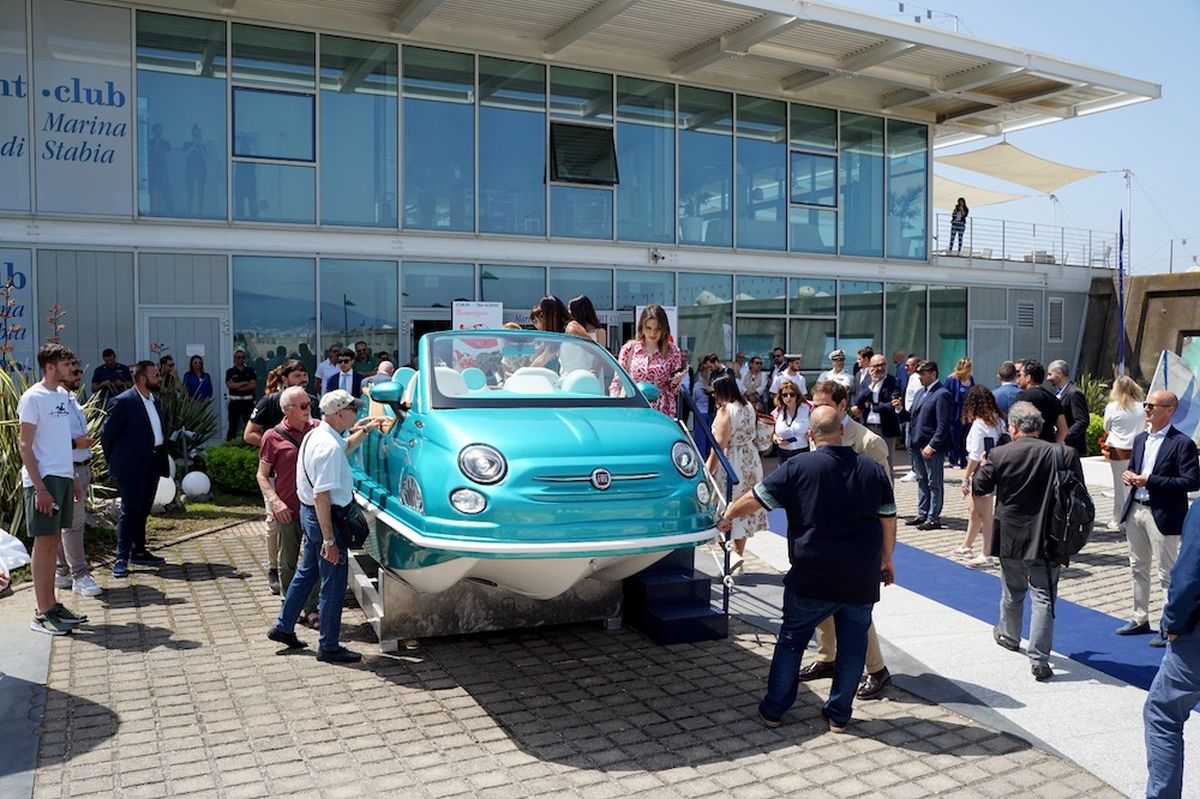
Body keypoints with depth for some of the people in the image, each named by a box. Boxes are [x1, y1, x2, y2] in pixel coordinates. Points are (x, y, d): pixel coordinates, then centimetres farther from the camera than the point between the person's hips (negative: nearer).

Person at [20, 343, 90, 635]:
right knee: (44, 543, -3)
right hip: (44, 480, -8)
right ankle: (42, 613, 4)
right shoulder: (33, 398, -11)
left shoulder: (61, 396, 13)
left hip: (63, 478, 8)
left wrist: (72, 479, 16)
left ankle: (52, 605, 20)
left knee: (53, 541, 12)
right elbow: (24, 444, -14)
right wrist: (40, 488, -18)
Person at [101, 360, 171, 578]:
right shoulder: (123, 402, -13)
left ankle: (139, 552, 25)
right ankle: (121, 558, 1)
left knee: (143, 510, 15)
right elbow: (107, 434, -10)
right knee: (130, 511, -5)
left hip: (152, 464, 8)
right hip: (131, 466, -7)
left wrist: (162, 459, 12)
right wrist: (114, 462, -3)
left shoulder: (154, 400, 12)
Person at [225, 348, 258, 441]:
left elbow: (253, 385, -4)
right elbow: (230, 385, -9)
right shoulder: (230, 371, 5)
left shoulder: (250, 371, 8)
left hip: (248, 401, 1)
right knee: (233, 426, 2)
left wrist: (238, 387, -8)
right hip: (235, 401, -1)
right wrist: (245, 383, -6)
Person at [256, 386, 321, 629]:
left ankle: (310, 610, 16)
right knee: (287, 563, 11)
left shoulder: (317, 429, 3)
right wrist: (275, 502, -13)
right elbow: (262, 475, 0)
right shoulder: (273, 436, -5)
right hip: (288, 511, -2)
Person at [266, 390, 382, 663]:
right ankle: (328, 647, 12)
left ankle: (283, 627, 36)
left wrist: (362, 432, 23)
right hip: (325, 517, -10)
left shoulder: (316, 435, 6)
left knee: (306, 572, 24)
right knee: (334, 582, 1)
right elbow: (322, 496, -28)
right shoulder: (329, 446, -25)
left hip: (309, 514, 10)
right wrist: (329, 540, -27)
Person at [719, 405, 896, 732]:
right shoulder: (873, 470, 1)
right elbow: (888, 520, 9)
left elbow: (754, 499, -7)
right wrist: (886, 559, 23)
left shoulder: (798, 468, -10)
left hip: (812, 581, -2)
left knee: (791, 640, 12)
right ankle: (839, 715, 23)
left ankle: (773, 709, 20)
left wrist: (727, 516, 12)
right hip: (862, 582, 3)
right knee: (852, 644, 15)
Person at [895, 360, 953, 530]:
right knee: (922, 481, 15)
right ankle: (922, 514, 25)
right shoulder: (920, 393, 15)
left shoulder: (942, 394, -12)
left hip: (932, 447, -8)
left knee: (934, 483, 1)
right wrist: (900, 410, -1)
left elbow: (944, 425, -16)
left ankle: (933, 519, 8)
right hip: (916, 444, 8)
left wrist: (932, 445, -20)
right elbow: (912, 417, 17)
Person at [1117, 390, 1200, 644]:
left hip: (1162, 516, -7)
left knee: (1167, 574, 2)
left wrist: (1150, 480, -22)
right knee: (1138, 568, 17)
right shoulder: (1140, 438, 10)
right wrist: (1129, 476, -2)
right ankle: (1141, 619, 30)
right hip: (1135, 509, 7)